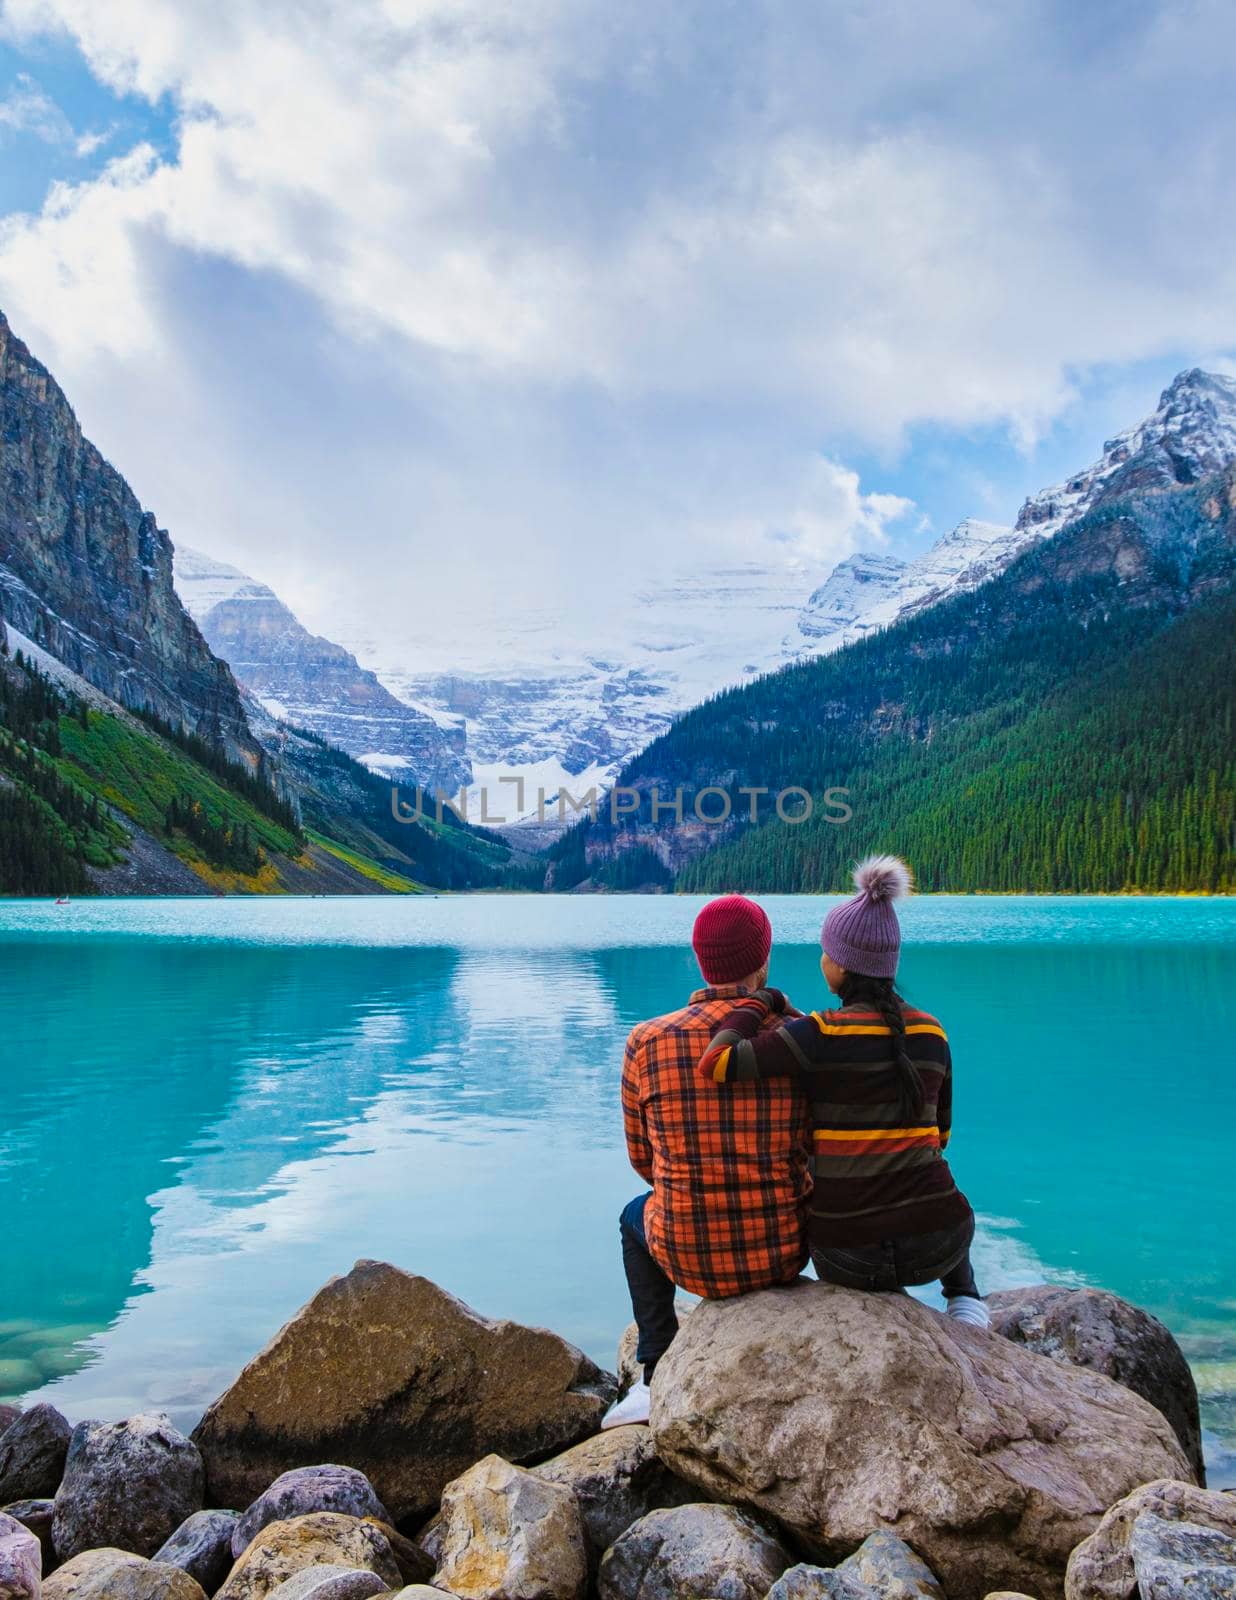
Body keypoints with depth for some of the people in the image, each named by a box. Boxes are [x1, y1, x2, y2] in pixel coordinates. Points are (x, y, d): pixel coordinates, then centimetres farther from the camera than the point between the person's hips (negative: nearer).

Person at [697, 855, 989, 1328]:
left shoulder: (820, 1035, -16)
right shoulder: (931, 1033, -1)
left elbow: (717, 1065, -23)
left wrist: (760, 1001, -6)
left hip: (849, 1256, -2)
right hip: (935, 1246, 2)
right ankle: (964, 1300, 22)